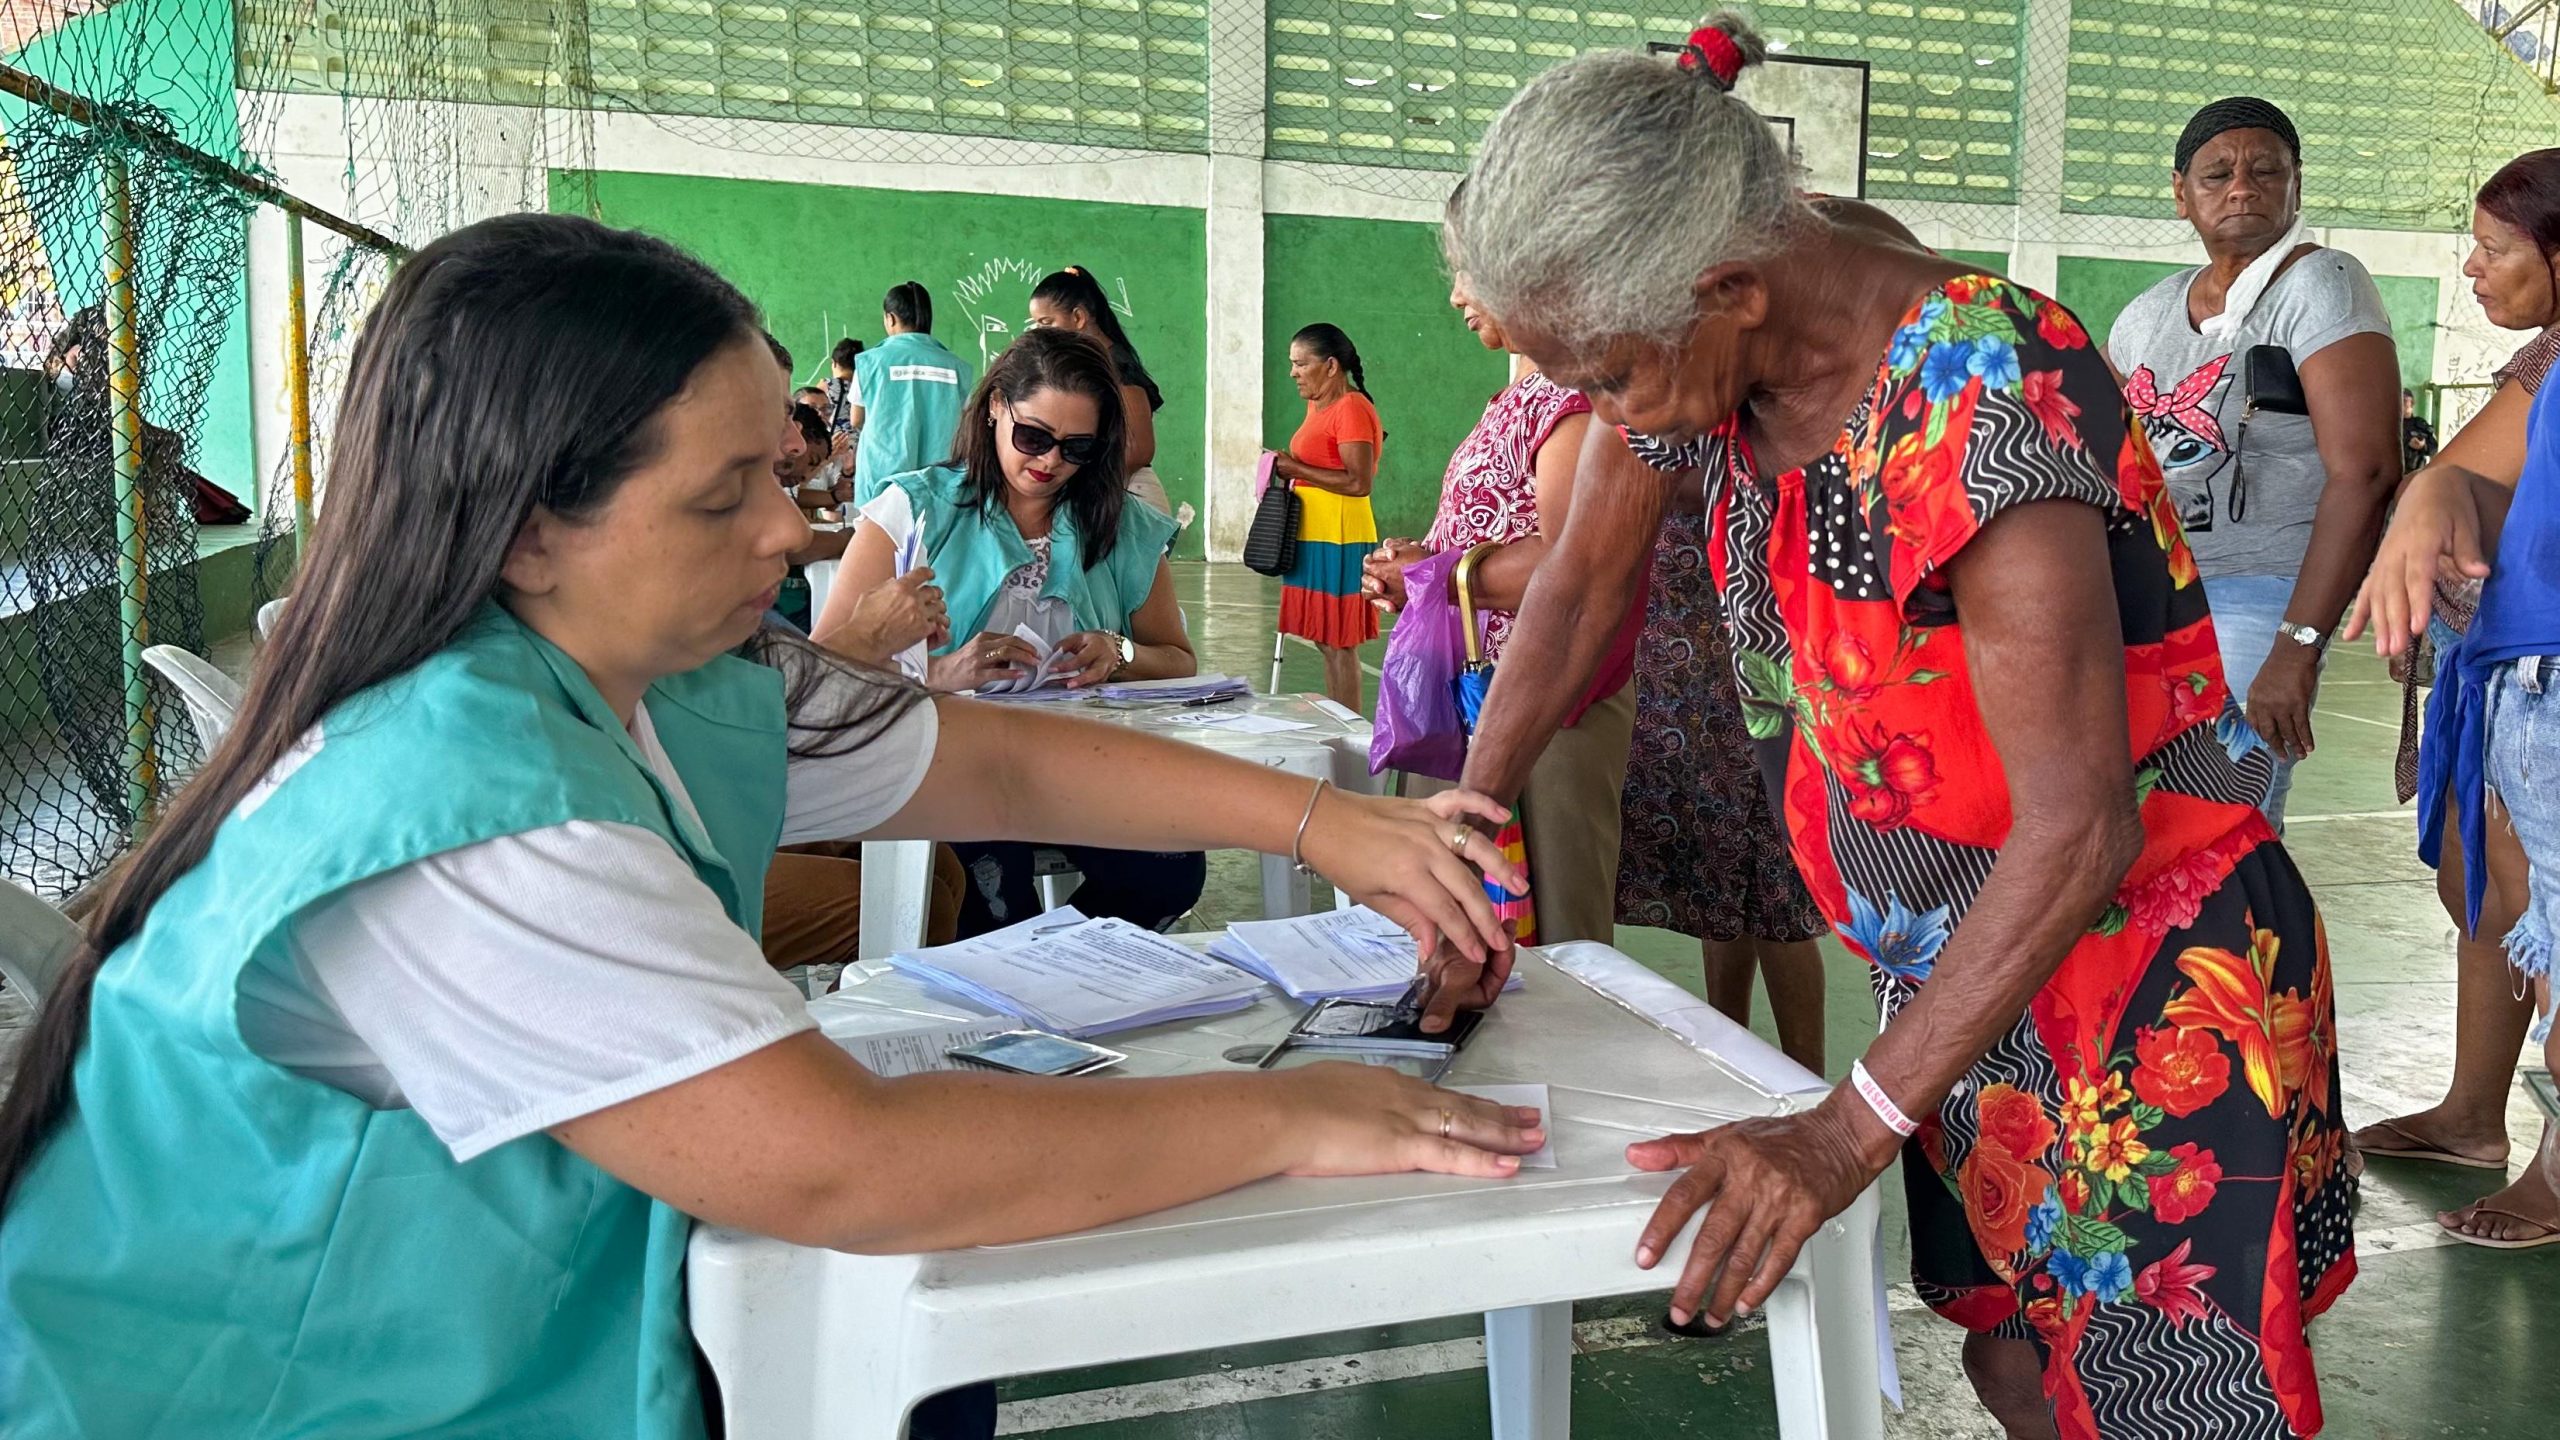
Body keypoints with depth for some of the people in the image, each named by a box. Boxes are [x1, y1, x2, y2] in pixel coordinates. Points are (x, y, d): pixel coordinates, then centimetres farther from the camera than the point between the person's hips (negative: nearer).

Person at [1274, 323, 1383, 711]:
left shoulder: (1352, 408, -13)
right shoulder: (1317, 405, 16)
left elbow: (1359, 482, -21)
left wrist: (1298, 469, -16)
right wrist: (1288, 468, 13)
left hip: (1338, 537, -10)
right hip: (1313, 534, 10)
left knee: (1338, 642, -7)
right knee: (1325, 641, 12)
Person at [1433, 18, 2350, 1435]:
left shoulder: (1980, 401, -31)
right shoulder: (1710, 353, -7)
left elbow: (2080, 828, -32)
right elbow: (1576, 590, 8)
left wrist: (1851, 1131, -33)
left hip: (2144, 974, -7)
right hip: (1963, 974, 7)